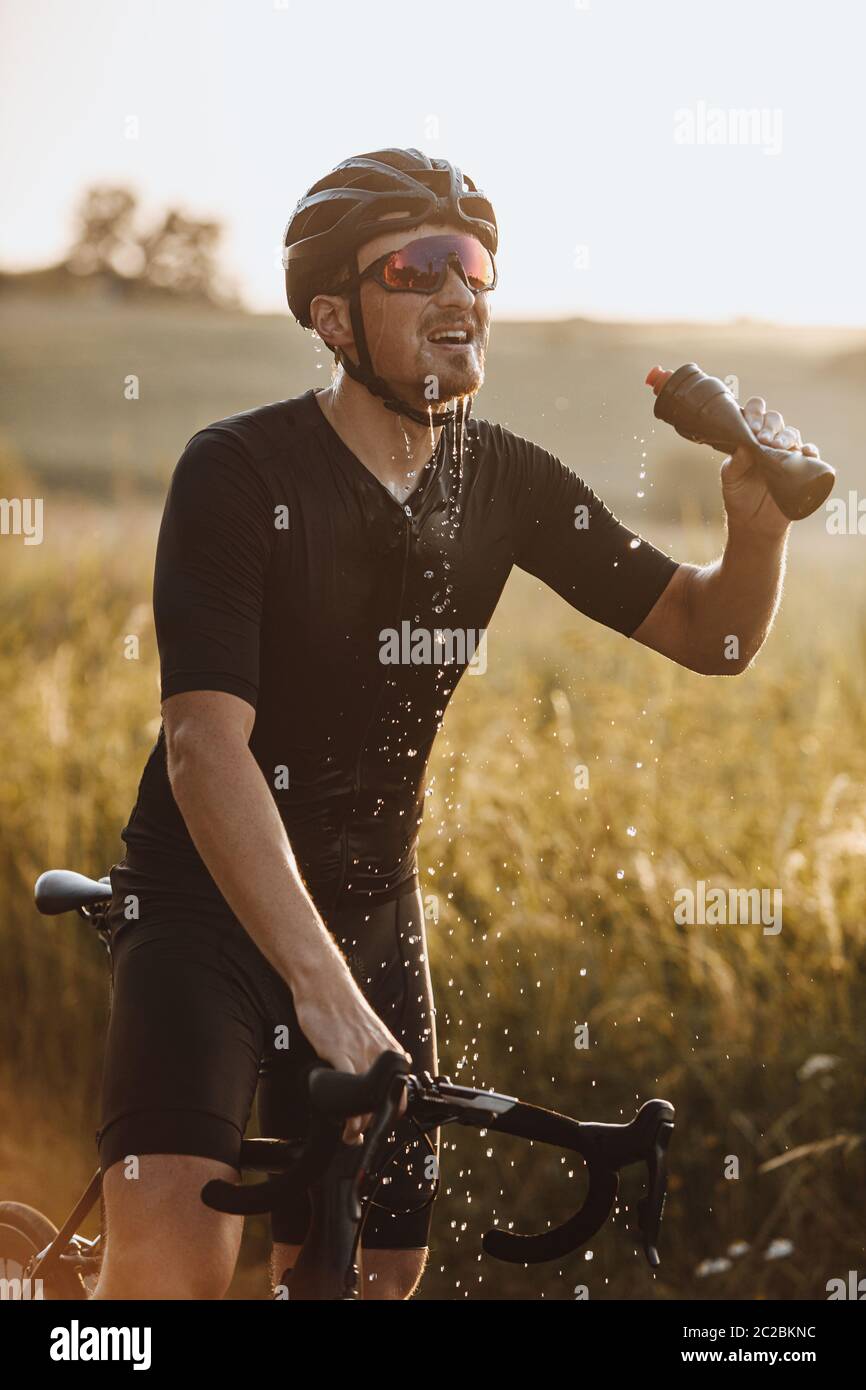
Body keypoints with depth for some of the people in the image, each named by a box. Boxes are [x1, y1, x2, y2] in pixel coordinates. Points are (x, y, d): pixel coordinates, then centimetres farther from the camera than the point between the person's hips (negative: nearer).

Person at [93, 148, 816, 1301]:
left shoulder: (505, 483, -3)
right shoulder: (241, 472, -19)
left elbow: (709, 635, 4)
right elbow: (206, 748, -29)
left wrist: (759, 521, -20)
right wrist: (320, 989, -39)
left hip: (372, 918, 5)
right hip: (207, 906, -5)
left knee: (378, 1271, 4)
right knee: (174, 1256, -24)